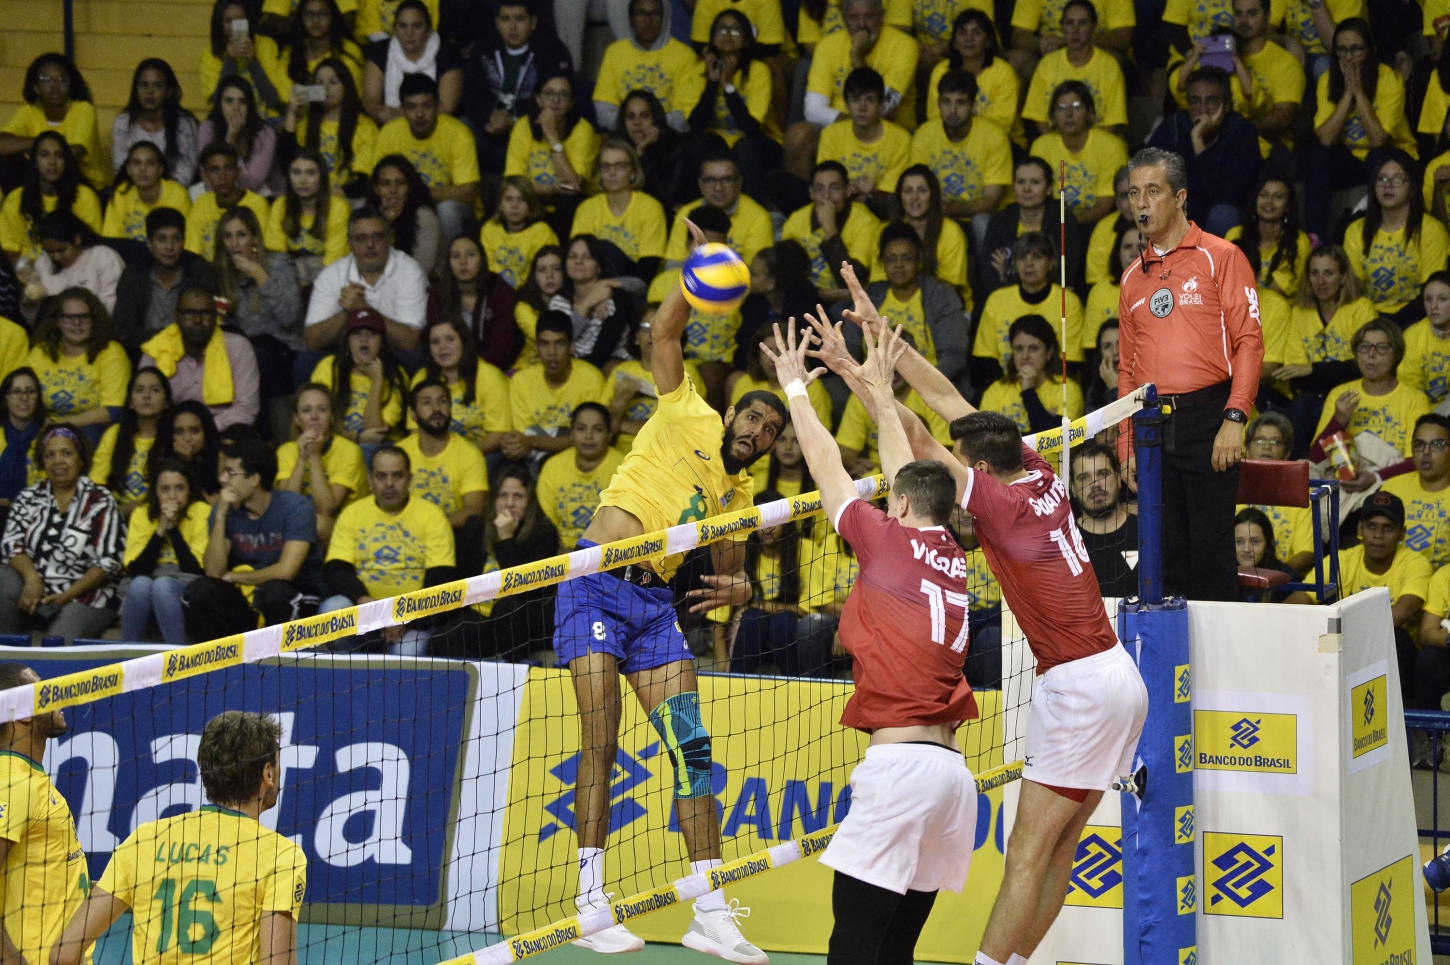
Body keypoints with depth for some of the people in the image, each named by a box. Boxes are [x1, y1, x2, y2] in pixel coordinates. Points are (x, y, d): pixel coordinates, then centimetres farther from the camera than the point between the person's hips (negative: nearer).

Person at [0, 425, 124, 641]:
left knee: (57, 645, -34)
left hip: (83, 599, -4)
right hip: (35, 591, 4)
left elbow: (109, 561, -5)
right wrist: (32, 577, -18)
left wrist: (66, 596, -15)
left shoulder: (100, 501, 1)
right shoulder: (29, 498, 13)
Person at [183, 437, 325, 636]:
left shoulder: (295, 507, -13)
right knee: (199, 590, -22)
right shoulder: (226, 510, -1)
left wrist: (233, 577, -8)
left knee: (274, 590, -36)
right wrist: (220, 516, -19)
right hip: (246, 601, 4)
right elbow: (213, 572, -11)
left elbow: (285, 571, -21)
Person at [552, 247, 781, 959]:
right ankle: (591, 906, -10)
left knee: (691, 744, -4)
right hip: (596, 585, -5)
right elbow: (665, 332, -4)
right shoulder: (689, 416, 5)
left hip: (655, 602, 5)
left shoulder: (737, 497, 17)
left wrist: (736, 587, -4)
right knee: (600, 745, -11)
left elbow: (729, 573, 20)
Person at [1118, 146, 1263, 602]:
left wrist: (1235, 419, -15)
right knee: (1166, 559, 4)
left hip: (1206, 421, -5)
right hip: (1153, 425, 5)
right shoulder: (1134, 277, 17)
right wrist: (1127, 444, 14)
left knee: (1210, 556, -7)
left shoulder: (1220, 257, 1)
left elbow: (1249, 341, -5)